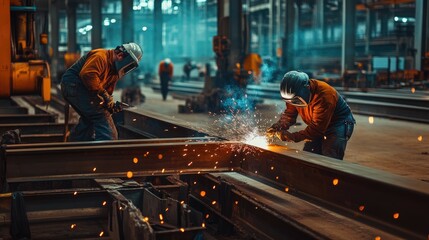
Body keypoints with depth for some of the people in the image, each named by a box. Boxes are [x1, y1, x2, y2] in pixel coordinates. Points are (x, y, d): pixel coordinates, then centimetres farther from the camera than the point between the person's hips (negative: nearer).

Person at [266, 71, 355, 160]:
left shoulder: (323, 96, -36)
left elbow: (317, 127, -35)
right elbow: (289, 114, -6)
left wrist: (293, 137, -41)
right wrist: (279, 126, -27)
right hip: (319, 126, 7)